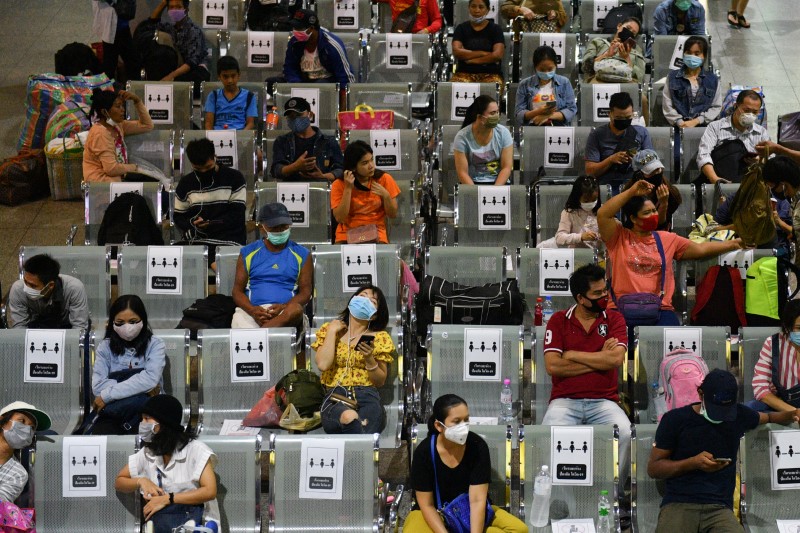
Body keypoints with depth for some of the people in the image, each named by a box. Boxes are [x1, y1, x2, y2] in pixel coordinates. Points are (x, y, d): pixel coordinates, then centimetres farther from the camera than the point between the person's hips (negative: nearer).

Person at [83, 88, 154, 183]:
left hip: (117, 178, 9)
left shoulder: (117, 126, 9)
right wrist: (134, 167, -8)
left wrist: (137, 101, 4)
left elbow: (147, 126, 13)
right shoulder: (100, 133, -18)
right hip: (102, 183, -9)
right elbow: (111, 168, -23)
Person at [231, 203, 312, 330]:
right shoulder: (248, 253, 16)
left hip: (285, 311, -1)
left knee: (296, 309, -38)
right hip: (252, 309, 1)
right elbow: (237, 290, 12)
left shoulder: (301, 254, 15)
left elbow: (305, 292, 9)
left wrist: (283, 307, -12)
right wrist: (252, 310, -11)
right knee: (239, 318, -35)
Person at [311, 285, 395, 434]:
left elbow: (380, 381, 12)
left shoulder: (380, 338, 14)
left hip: (368, 399, 1)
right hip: (335, 399, 0)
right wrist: (332, 331, 1)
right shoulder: (328, 329, 14)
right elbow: (323, 365, -4)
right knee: (349, 417, -39)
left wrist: (369, 358, -6)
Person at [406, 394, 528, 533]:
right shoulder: (424, 452, -20)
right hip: (435, 515, -3)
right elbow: (427, 505, -15)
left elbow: (477, 500, -20)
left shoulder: (478, 447, -18)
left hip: (471, 513, 3)